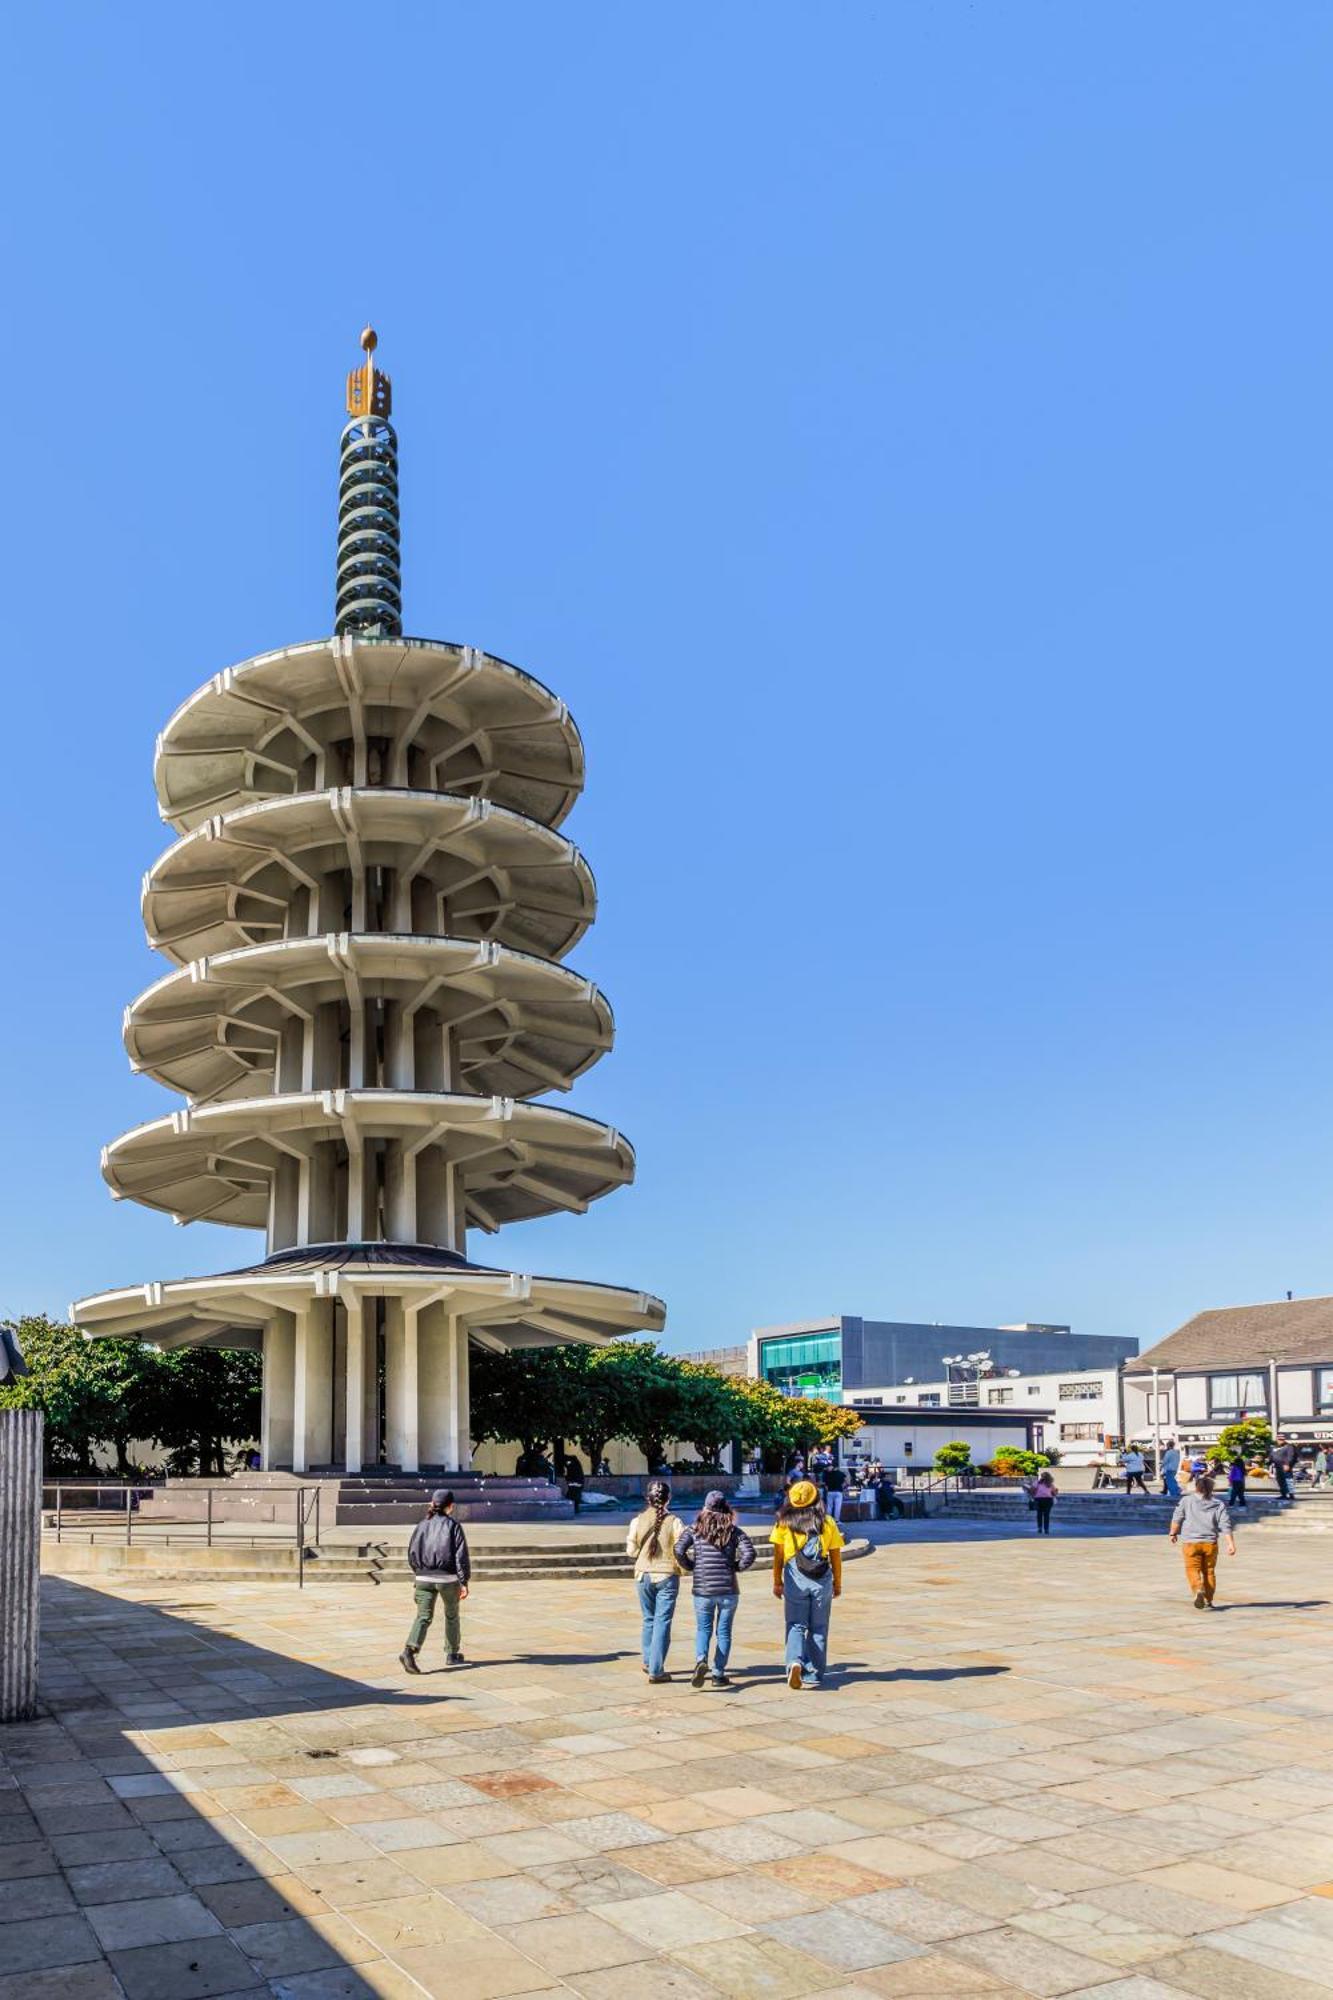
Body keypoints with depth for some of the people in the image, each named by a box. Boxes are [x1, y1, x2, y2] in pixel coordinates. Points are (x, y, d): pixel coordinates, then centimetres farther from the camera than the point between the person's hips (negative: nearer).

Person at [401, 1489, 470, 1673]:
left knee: (423, 1617, -2)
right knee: (451, 1615, 18)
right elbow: (461, 1556, -10)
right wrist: (464, 1582, -8)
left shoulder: (422, 1525, 6)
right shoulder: (453, 1525, -4)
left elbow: (412, 1555, 11)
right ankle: (452, 1654, 29)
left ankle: (410, 1650, -25)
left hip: (424, 1578, 2)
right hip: (448, 1578, -2)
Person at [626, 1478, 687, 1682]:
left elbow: (631, 1550, -1)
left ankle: (648, 1662, 30)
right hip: (667, 1576, -3)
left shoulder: (638, 1520, -5)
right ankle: (656, 1670, -1)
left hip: (644, 1575, 3)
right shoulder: (674, 1522, -10)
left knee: (649, 1620, 20)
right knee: (663, 1622, 2)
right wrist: (678, 1565, 8)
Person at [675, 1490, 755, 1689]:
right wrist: (736, 1567, 4)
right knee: (723, 1632, 11)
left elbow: (679, 1550, -12)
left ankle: (701, 1660, -12)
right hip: (728, 1589, 0)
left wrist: (690, 1567, 3)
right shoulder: (734, 1531, -1)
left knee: (703, 1629, 13)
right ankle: (718, 1674, 12)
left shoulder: (695, 1529, -1)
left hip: (702, 1590, 0)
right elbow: (749, 1553, -12)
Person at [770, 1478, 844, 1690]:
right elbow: (836, 1557, 5)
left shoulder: (784, 1522, -1)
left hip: (795, 1579, -1)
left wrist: (777, 1581, 10)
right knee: (818, 1628, 12)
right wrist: (838, 1583, 15)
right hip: (822, 1579, 1)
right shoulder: (827, 1523, 0)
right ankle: (813, 1675, 17)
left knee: (796, 1625, 7)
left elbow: (778, 1555, 1)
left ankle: (795, 1662, -17)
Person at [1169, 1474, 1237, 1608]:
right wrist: (1231, 1543, -4)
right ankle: (1208, 1601, 18)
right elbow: (1226, 1525, -2)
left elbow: (1177, 1519, 1)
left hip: (1192, 1542, -2)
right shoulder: (1218, 1505, 7)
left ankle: (1198, 1590, -25)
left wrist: (1173, 1533, 14)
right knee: (1209, 1571, 14)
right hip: (1210, 1543, 2)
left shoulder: (1186, 1501, 3)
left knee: (1193, 1569, 3)